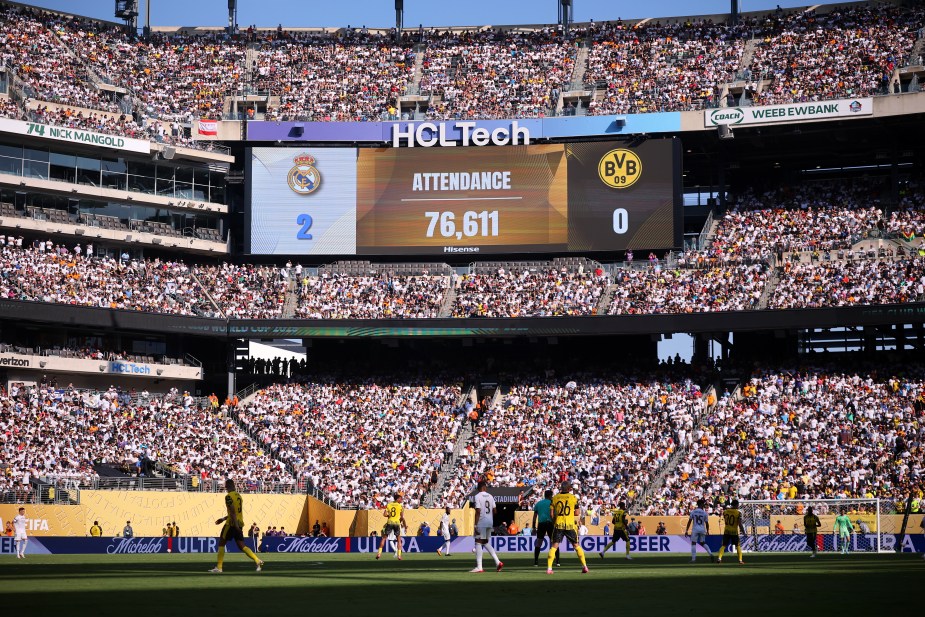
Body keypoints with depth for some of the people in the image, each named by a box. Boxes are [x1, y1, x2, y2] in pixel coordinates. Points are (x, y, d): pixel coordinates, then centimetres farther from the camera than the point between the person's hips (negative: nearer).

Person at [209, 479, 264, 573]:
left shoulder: (229, 496, -12)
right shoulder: (238, 495, 15)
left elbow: (232, 512, -20)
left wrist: (236, 525, -23)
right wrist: (224, 518, 28)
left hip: (232, 524, -8)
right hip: (240, 523, 8)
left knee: (221, 543, 4)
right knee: (241, 546, 7)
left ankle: (218, 567, 4)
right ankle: (258, 561, -8)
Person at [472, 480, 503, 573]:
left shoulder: (478, 496, -9)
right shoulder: (490, 496, 9)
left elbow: (478, 512, -16)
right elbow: (495, 511, 10)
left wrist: (476, 525, -15)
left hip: (481, 523, -7)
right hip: (490, 522, 7)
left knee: (478, 542, -3)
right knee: (486, 543, 18)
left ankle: (479, 567, -8)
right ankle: (497, 562, 9)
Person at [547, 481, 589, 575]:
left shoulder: (555, 498, 2)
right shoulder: (573, 498, -1)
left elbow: (552, 514, 3)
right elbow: (576, 513, 2)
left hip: (558, 525, 1)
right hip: (570, 525, 0)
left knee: (554, 546, 1)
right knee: (576, 545, 12)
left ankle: (549, 568, -9)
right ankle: (584, 566, 13)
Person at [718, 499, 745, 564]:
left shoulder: (725, 511, 1)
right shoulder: (738, 513, -12)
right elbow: (740, 524, -16)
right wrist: (743, 532, -7)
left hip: (726, 531, 3)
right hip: (734, 531, -3)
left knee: (724, 545, 8)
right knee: (738, 546, 11)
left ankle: (719, 558, -6)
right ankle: (740, 560, 7)